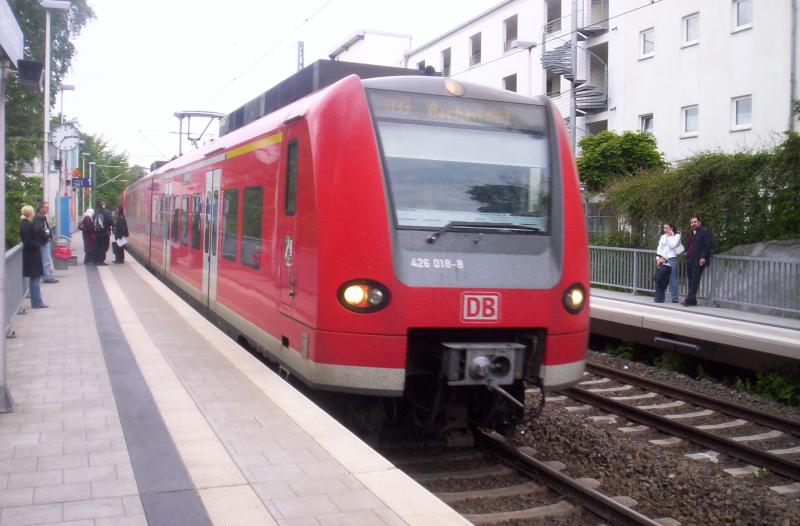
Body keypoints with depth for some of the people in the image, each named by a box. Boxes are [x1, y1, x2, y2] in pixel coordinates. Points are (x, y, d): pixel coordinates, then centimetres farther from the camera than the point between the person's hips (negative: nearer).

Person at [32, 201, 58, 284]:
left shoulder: (43, 217, 15)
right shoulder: (38, 218, -17)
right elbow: (38, 229, -27)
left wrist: (49, 235, 4)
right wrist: (46, 235, -16)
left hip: (46, 241, 10)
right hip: (43, 242, -10)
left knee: (47, 260, 15)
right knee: (47, 260, -6)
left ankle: (49, 276, 22)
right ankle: (48, 277, -2)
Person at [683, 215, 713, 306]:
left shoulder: (705, 231, -4)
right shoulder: (692, 233, 21)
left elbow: (709, 245, -11)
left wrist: (703, 257, -18)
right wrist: (688, 254, 15)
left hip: (699, 261, -8)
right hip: (690, 260, 8)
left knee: (694, 281, -8)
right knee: (691, 280, 8)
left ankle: (690, 300, -10)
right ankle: (692, 300, 12)